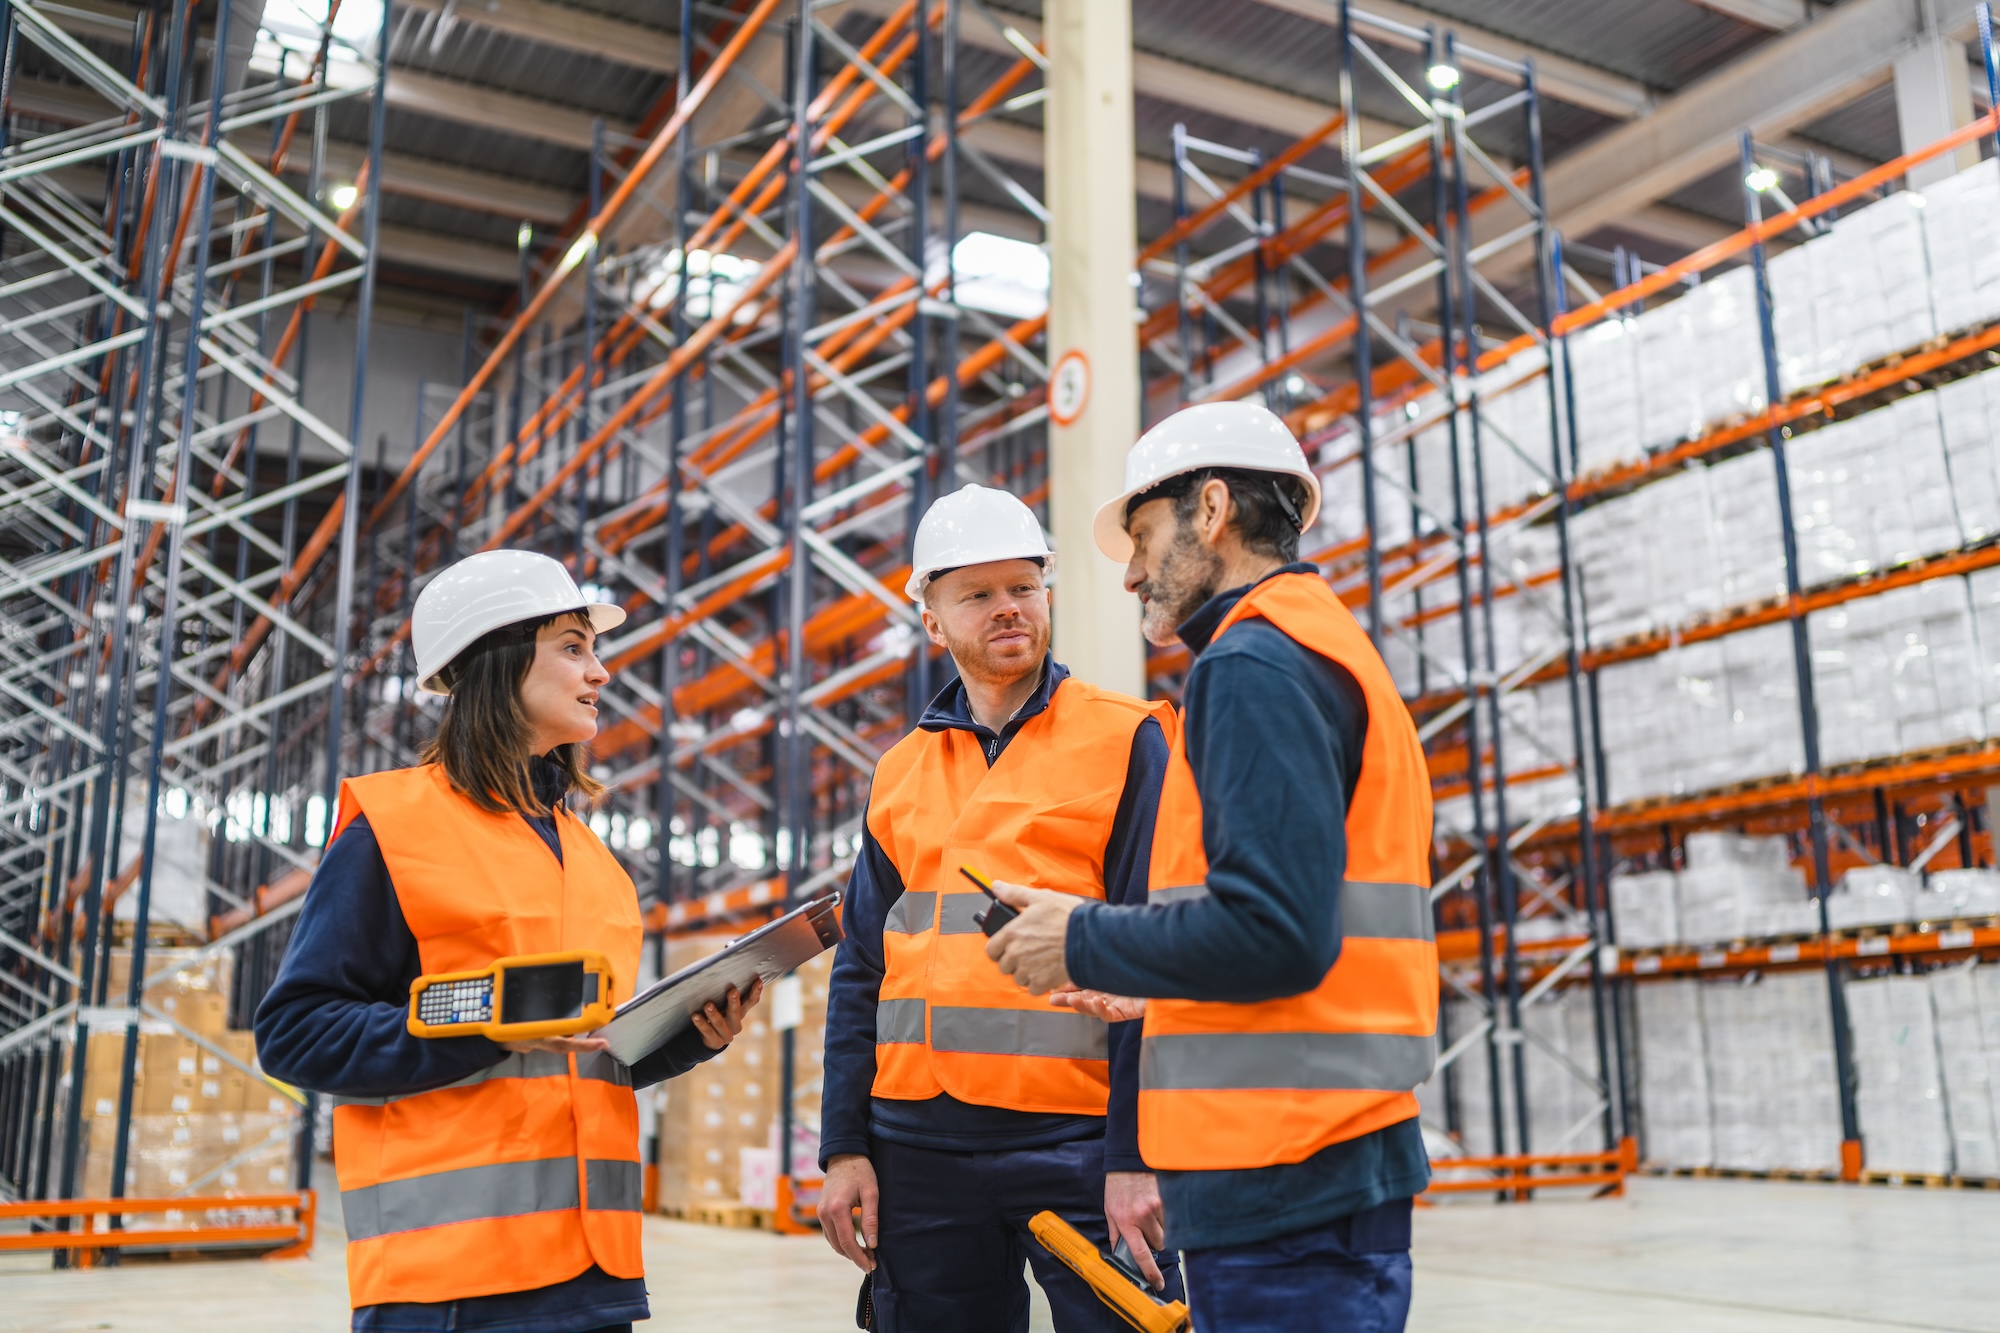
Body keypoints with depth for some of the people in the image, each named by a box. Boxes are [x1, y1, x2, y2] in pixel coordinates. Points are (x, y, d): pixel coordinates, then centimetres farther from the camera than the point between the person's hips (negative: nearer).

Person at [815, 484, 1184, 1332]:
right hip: (919, 1150, 4)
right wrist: (844, 1146, 6)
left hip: (1078, 1136, -4)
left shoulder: (1127, 742, -1)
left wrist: (1135, 1155, -13)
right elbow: (861, 970, 13)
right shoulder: (900, 774, 13)